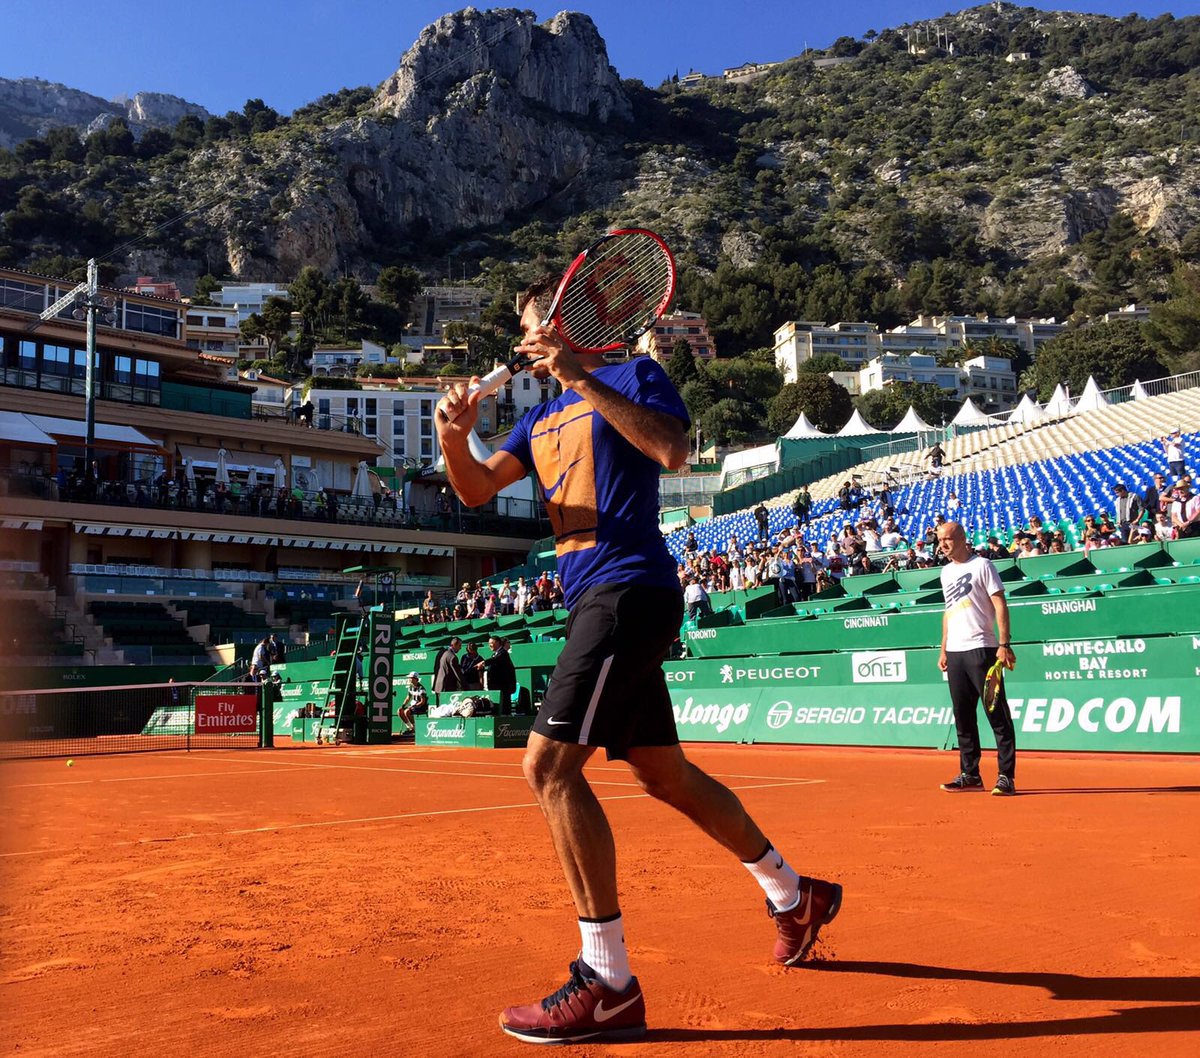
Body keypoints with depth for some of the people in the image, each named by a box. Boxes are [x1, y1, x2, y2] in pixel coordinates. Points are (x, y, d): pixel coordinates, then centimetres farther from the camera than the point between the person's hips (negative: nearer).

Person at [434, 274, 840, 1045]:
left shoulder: (632, 374, 1)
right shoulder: (541, 418, 21)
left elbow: (673, 450, -19)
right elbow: (477, 490, 9)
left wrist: (584, 379, -19)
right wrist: (456, 438, -11)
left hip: (629, 591, -9)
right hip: (599, 604, 9)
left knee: (549, 764, -16)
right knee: (664, 774, 15)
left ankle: (609, 984, -10)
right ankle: (796, 896, 33)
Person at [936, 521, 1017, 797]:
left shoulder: (981, 565, -4)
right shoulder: (946, 572, 17)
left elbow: (1000, 605, -9)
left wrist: (1004, 644, -17)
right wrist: (943, 649, 17)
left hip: (981, 648, -7)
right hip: (955, 652, 7)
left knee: (997, 714, -6)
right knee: (963, 717, 10)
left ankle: (1006, 776, -3)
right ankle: (970, 774, 18)